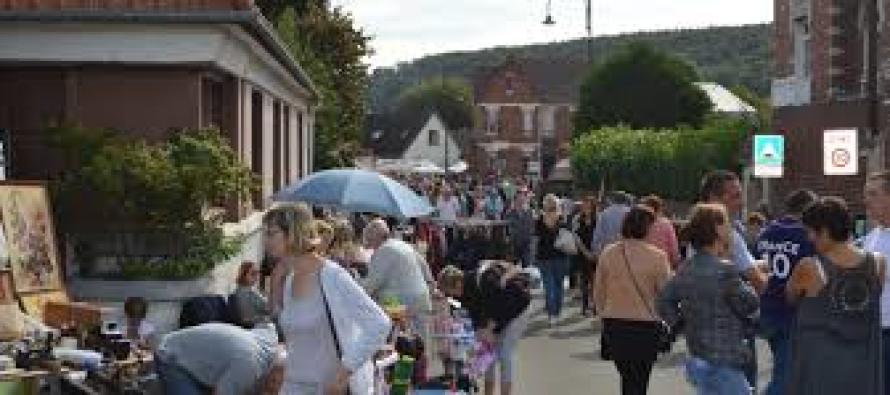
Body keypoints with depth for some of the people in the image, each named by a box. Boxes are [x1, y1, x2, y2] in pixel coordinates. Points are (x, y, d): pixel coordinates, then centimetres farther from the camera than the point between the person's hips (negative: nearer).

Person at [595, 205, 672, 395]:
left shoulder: (607, 254, -2)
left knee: (627, 378, 21)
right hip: (645, 324, -4)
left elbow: (598, 292, 5)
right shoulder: (657, 257, -14)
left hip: (614, 324, 4)